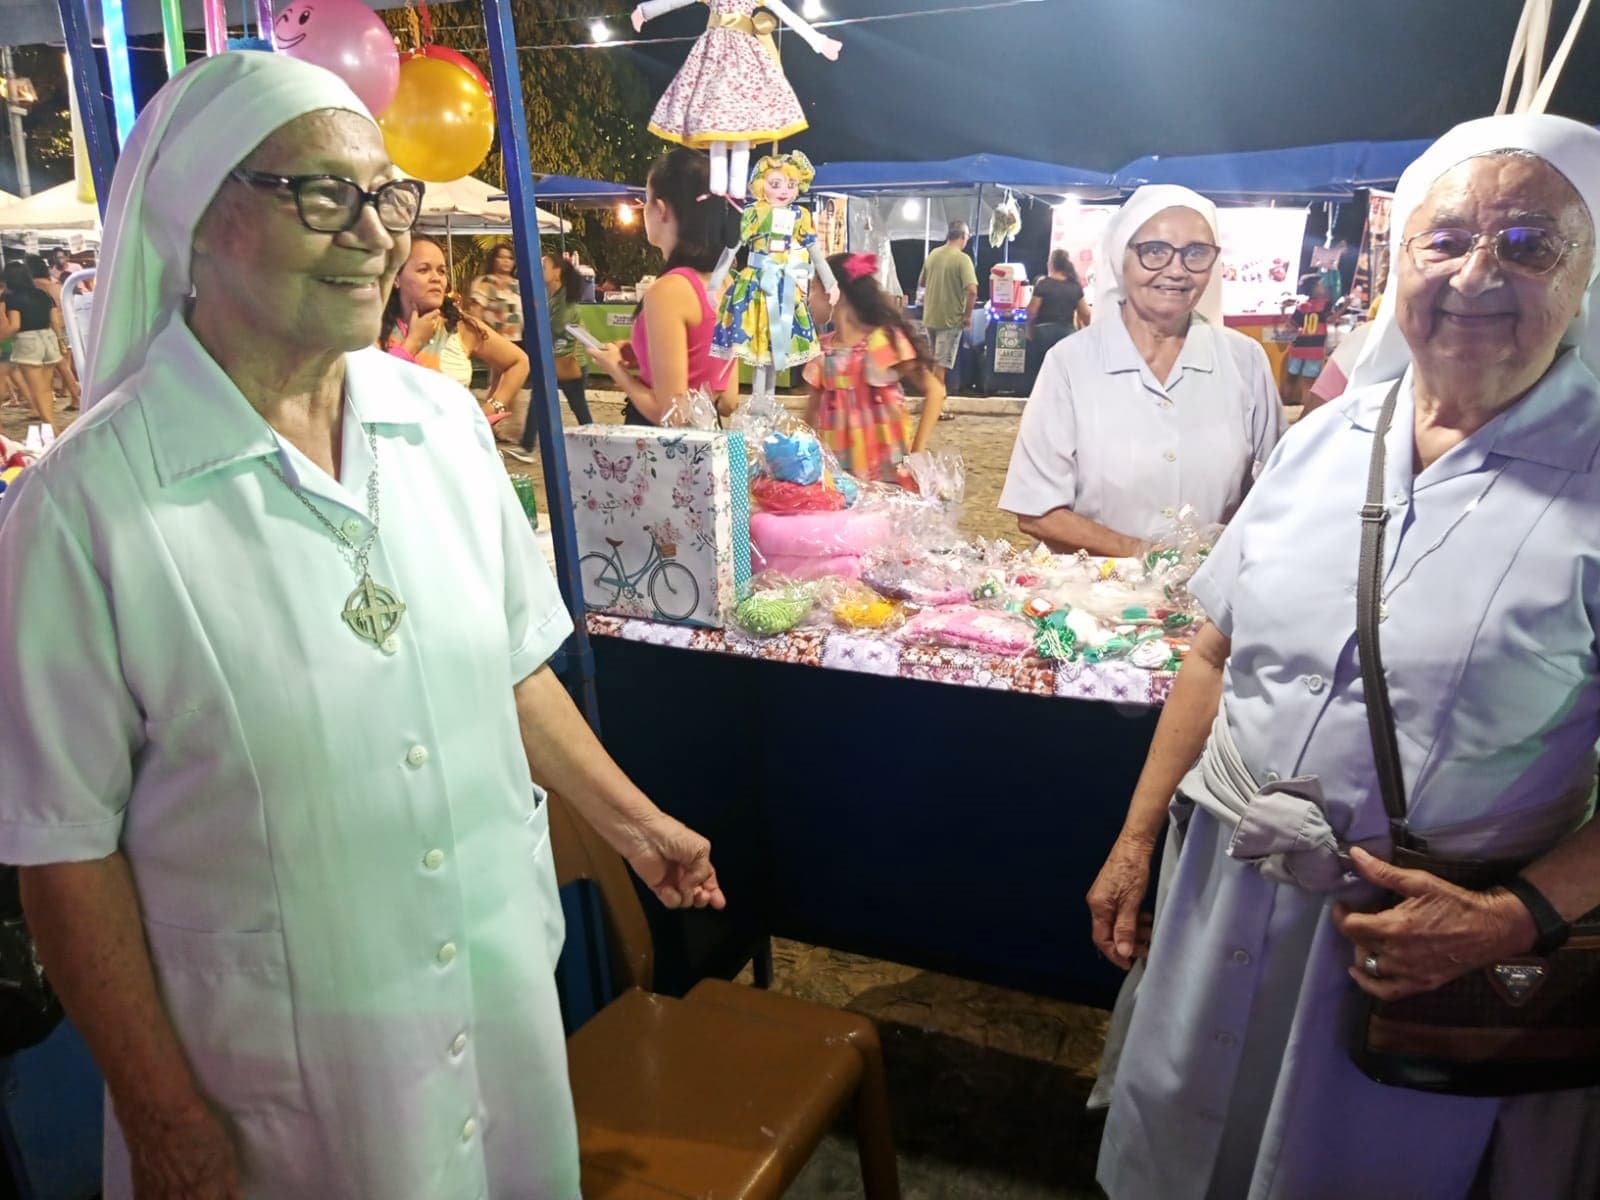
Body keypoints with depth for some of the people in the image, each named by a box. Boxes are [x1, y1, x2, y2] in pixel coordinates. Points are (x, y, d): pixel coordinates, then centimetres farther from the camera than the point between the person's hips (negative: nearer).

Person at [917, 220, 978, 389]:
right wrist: (967, 315, -11)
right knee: (941, 364, -1)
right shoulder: (962, 259, -14)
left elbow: (921, 284, 16)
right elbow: (972, 291, -23)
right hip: (950, 319, -6)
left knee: (933, 361, 20)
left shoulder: (933, 254, 4)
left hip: (929, 317, 6)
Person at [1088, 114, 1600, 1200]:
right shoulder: (1327, 437, 1)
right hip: (1225, 892, 4)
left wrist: (1511, 919, -21)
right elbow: (1219, 653, 4)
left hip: (1420, 939, -3)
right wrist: (1138, 838, 4)